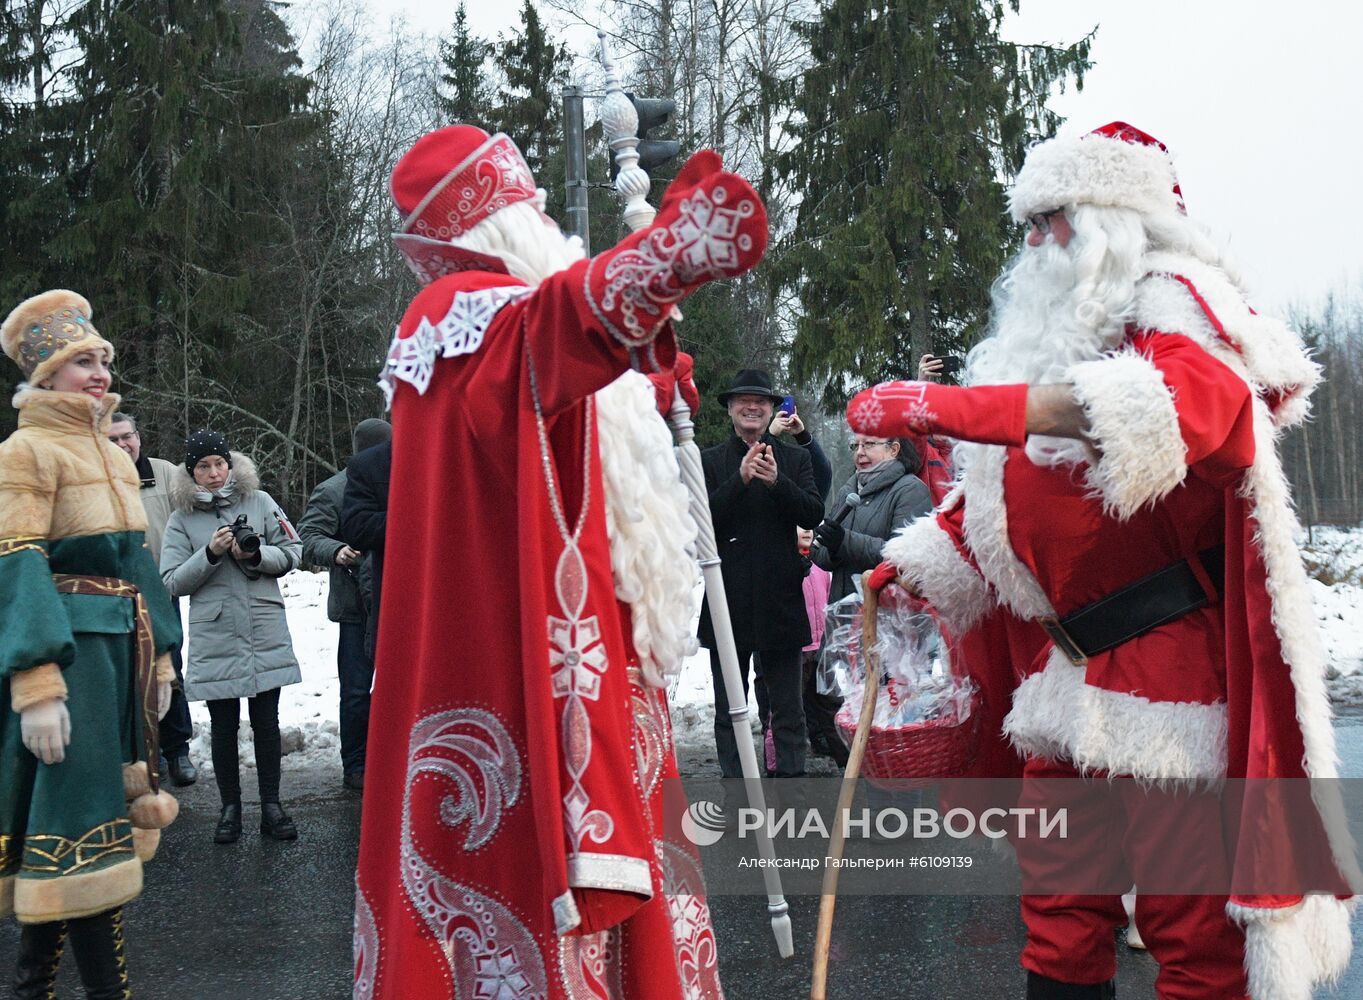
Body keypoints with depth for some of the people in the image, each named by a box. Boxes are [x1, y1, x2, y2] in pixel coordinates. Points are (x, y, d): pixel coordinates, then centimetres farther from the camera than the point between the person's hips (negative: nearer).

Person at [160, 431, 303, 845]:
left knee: (266, 722, 7)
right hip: (214, 637, 0)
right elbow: (172, 582, -3)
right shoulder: (182, 519, 2)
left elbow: (292, 553, 4)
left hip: (266, 635, 1)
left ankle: (271, 805, 17)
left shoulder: (260, 502, 4)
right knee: (224, 726, 7)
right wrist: (210, 554, -16)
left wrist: (257, 555, -13)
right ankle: (230, 807, 20)